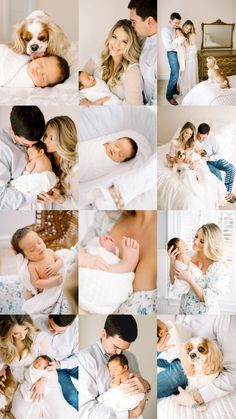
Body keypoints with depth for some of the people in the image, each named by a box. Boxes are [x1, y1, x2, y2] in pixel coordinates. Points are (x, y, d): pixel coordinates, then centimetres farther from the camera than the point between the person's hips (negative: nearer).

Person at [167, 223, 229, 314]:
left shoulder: (218, 267, -19)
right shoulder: (191, 259, -3)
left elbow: (208, 299, -21)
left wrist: (189, 279, -27)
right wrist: (172, 261, -13)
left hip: (204, 312, -5)